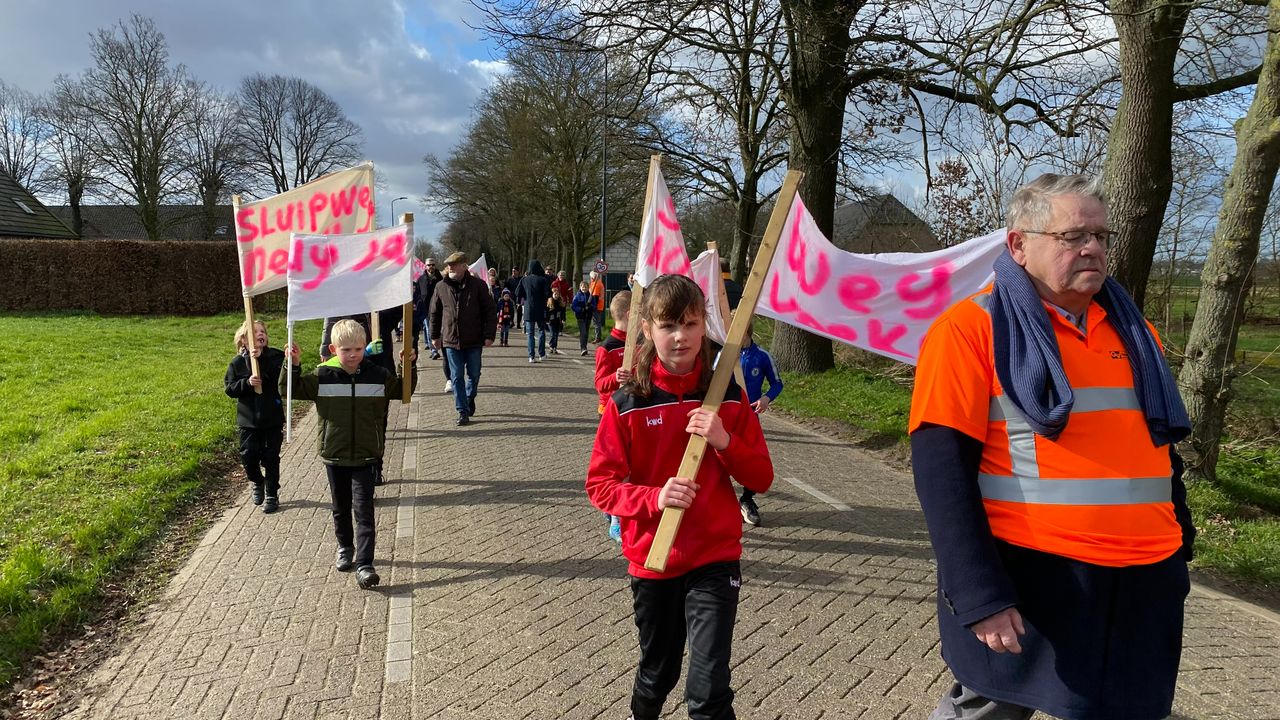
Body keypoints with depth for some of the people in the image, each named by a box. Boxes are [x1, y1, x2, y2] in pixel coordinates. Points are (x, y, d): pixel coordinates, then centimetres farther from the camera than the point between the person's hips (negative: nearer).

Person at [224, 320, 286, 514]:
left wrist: (262, 359, -28)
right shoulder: (237, 362, -1)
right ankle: (258, 483, 35)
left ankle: (272, 495, 20)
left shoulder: (275, 356, -6)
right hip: (248, 419, 2)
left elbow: (281, 377, -22)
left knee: (271, 457, 6)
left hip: (273, 419, -1)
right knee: (248, 457, 6)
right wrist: (247, 383, -20)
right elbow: (229, 388, -3)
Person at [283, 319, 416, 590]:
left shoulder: (377, 375, -4)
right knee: (340, 508, 18)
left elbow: (403, 390, 11)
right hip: (334, 455, 1)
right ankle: (345, 547, 41)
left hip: (365, 455, -1)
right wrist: (293, 366, -16)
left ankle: (364, 564, -4)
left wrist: (409, 367, -5)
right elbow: (292, 390, -1)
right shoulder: (323, 376, -7)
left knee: (364, 510, -4)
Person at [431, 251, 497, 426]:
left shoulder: (478, 285, -5)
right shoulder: (441, 287, 2)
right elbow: (435, 313, 12)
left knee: (474, 375, 11)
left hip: (474, 341, -1)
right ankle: (463, 411, 9)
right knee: (457, 377, 3)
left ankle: (470, 398, 38)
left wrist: (489, 335, -8)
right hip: (451, 340, 1)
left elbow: (490, 311, -3)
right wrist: (435, 336, 12)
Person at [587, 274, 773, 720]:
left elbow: (761, 479, -2)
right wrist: (654, 497, -25)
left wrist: (725, 441, -20)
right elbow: (600, 485, -8)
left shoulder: (729, 396, -5)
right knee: (657, 673, 22)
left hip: (715, 558, 0)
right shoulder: (627, 403, -9)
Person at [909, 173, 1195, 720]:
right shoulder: (972, 327, -9)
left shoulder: (1132, 330, 12)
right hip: (1026, 581, -6)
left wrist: (1178, 550, 15)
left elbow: (1159, 446, 20)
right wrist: (980, 593, -20)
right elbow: (941, 466, -15)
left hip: (1141, 586, 6)